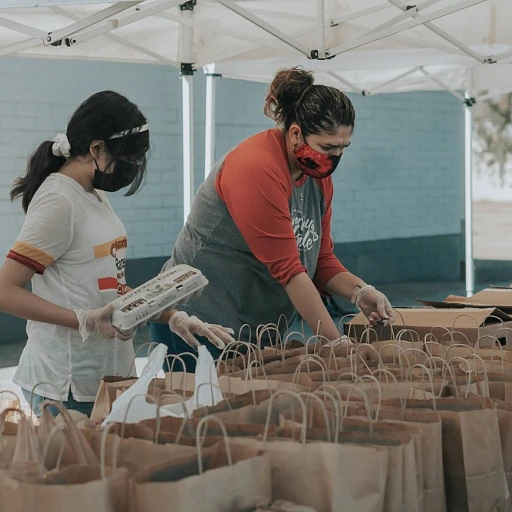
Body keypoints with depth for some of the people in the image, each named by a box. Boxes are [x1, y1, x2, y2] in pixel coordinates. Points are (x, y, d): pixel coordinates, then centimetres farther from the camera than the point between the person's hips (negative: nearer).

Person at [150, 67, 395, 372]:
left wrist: (359, 291, -11)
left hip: (259, 331, 8)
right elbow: (287, 270, -24)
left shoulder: (319, 174, 4)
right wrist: (337, 343, -23)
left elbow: (321, 259, 9)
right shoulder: (257, 170, -22)